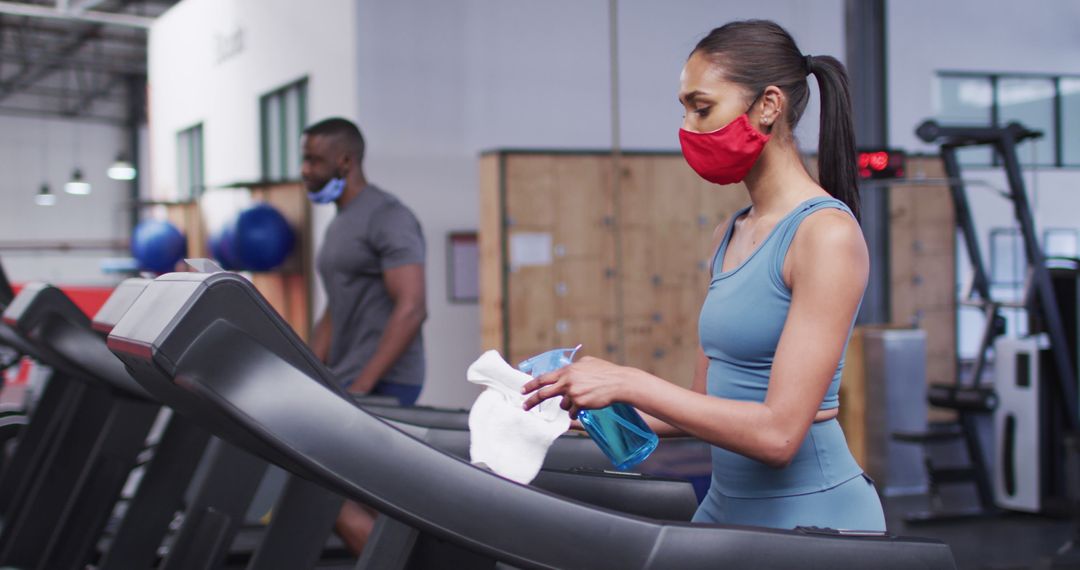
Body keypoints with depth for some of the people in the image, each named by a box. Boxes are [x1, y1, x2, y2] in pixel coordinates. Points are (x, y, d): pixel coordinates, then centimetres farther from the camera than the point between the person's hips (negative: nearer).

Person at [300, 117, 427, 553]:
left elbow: (411, 309, -21)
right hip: (349, 384, 9)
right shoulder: (340, 225, 18)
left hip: (382, 385, -9)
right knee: (366, 503, 9)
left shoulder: (387, 219, -12)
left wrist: (361, 387, -25)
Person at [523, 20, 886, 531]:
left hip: (812, 513, -7)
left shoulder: (826, 234, -15)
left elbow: (778, 432, -21)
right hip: (728, 506, 7)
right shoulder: (728, 238, 9)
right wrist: (602, 409, -1)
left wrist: (628, 384, -21)